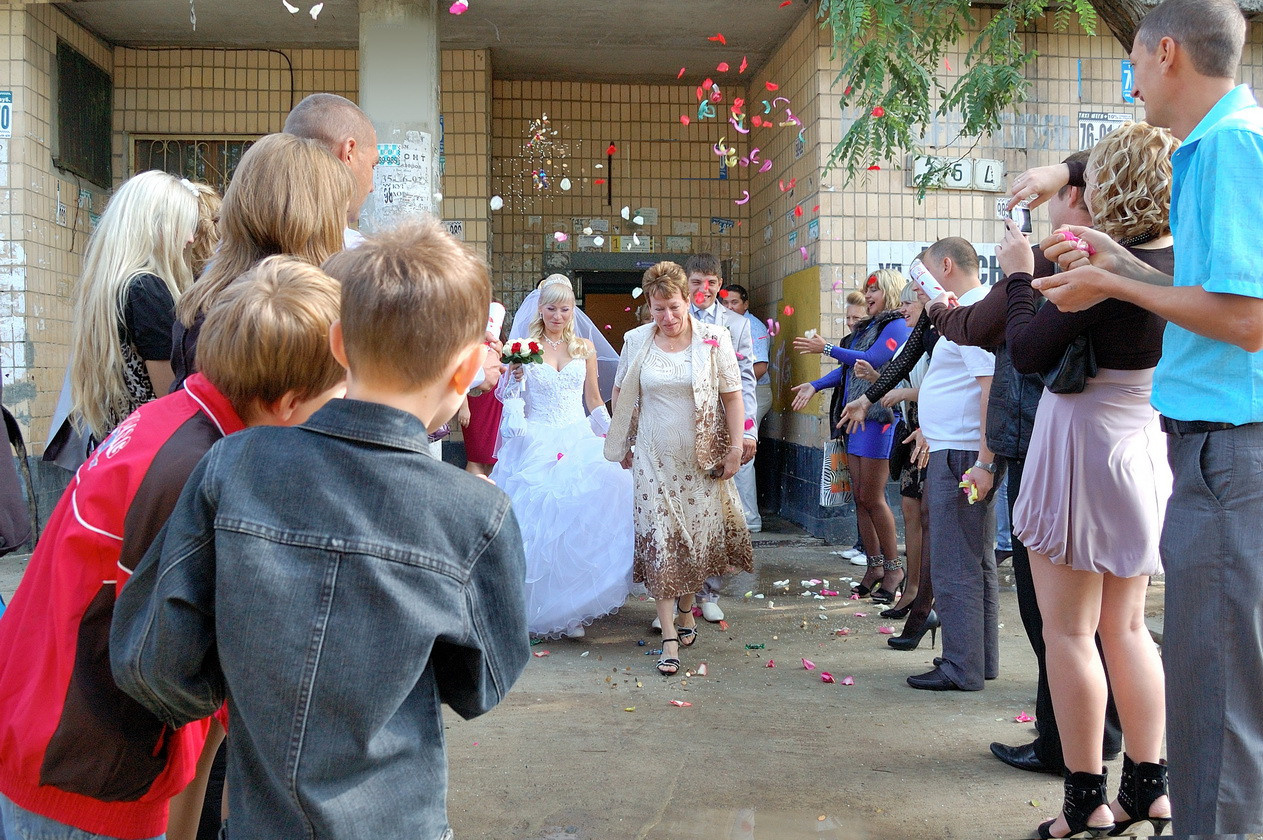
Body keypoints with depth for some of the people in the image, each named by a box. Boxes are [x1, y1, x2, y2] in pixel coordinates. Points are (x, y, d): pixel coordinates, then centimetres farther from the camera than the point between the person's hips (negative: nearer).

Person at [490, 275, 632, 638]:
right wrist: (515, 374, -16)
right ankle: (541, 607, 6)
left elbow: (594, 400, 15)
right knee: (540, 522, -8)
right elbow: (507, 395, 3)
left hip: (580, 442, 2)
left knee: (581, 519, -10)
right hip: (538, 444, -1)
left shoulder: (585, 347, 10)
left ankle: (572, 610, 2)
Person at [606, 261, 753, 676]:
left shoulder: (714, 339, -5)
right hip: (654, 459, 1)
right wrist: (623, 444, 14)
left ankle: (686, 607, 33)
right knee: (660, 541, -3)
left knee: (700, 538, 7)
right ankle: (669, 635, 2)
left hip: (702, 459, 0)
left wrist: (735, 448, -5)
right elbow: (622, 394, 12)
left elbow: (732, 395, -1)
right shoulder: (636, 341, 1)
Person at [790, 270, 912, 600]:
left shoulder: (898, 327, -7)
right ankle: (875, 566, 15)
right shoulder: (866, 327, 20)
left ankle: (894, 567, 8)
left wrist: (827, 348, -14)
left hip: (879, 419, -8)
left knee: (872, 498, -5)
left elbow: (871, 360, -18)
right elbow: (848, 368, 16)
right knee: (861, 498, 7)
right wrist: (815, 385, 4)